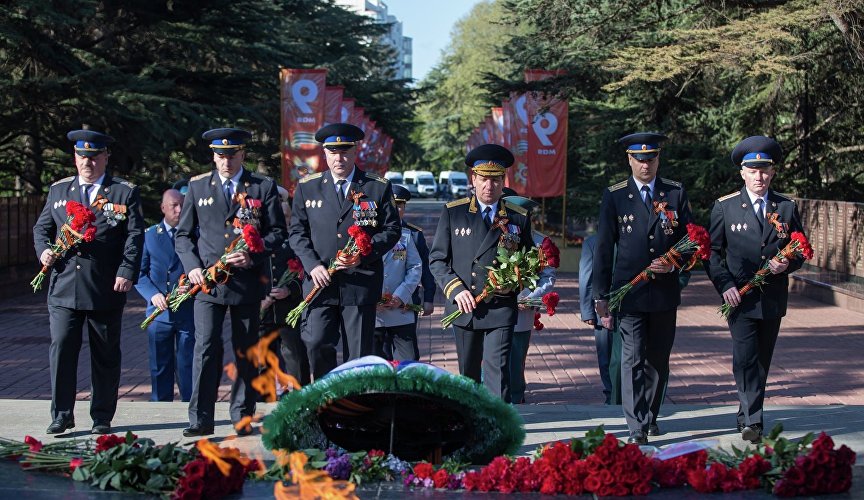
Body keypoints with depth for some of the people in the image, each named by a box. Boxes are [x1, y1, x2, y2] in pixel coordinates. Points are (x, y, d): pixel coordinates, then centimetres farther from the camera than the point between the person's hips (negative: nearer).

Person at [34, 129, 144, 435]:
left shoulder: (125, 192, 4)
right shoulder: (58, 190, 14)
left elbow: (135, 236, -2)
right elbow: (42, 227, 19)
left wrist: (127, 272, -14)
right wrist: (43, 250, -2)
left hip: (107, 290, -2)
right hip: (64, 288, 2)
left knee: (105, 355, 6)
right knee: (61, 349, -5)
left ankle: (102, 418, 16)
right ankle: (62, 415, 4)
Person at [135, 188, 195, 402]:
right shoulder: (149, 235, 9)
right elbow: (139, 272, 6)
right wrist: (152, 294, -11)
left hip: (188, 311, -1)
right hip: (159, 312, 1)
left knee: (188, 367, 0)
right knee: (160, 368, 6)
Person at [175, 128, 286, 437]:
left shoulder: (263, 187, 6)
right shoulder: (198, 186, 10)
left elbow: (277, 232, 3)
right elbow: (183, 234, 12)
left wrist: (253, 257, -14)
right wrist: (192, 266, -5)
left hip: (247, 281, 0)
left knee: (245, 350, 6)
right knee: (206, 346, -10)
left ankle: (242, 417, 16)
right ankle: (200, 419, -8)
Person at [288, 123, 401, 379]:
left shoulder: (379, 187, 5)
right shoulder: (307, 187, 9)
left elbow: (392, 230, 5)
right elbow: (297, 232, 9)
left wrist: (363, 255, -11)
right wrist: (313, 265, -8)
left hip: (361, 283, -1)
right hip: (320, 281, 1)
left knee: (359, 353, 0)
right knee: (316, 343, -12)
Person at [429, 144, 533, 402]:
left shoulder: (519, 218, 5)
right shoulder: (453, 212, 5)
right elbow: (437, 259, 4)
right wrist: (455, 289, -11)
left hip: (501, 308, -1)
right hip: (463, 307, 1)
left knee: (497, 369, -13)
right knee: (468, 372, 13)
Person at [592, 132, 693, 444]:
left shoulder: (676, 193, 8)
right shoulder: (614, 196, 2)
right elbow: (603, 249, 2)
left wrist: (673, 264, -10)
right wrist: (601, 296, -1)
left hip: (665, 291, 3)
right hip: (629, 291, -3)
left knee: (658, 358, 12)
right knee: (633, 359, -9)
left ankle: (650, 416, 28)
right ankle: (637, 429, -11)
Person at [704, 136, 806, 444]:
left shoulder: (786, 208, 7)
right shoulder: (725, 207, 1)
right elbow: (712, 251, 2)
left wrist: (787, 265, -9)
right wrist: (724, 285, -10)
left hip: (773, 299, 3)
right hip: (740, 298, -3)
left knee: (762, 361, 11)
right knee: (745, 359, -11)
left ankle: (748, 416, 24)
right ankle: (751, 421, -12)